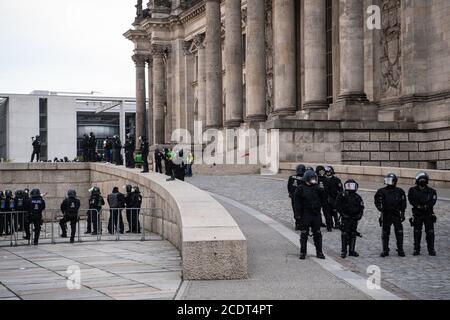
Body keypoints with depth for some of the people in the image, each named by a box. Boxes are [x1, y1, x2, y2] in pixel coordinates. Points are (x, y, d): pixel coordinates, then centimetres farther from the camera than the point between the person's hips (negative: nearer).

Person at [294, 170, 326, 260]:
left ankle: (319, 252, 17)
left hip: (316, 214, 4)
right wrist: (298, 213, -11)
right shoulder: (301, 188, -6)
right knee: (304, 234, 2)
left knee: (317, 234, 8)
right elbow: (297, 202, -7)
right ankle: (303, 253, 11)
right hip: (305, 215, -4)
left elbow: (322, 200, 18)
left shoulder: (317, 188, 7)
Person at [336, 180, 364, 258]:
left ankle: (351, 251, 19)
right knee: (345, 235, -5)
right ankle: (343, 251, 1)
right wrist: (343, 214, -13)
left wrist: (359, 215, -3)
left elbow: (361, 208, 13)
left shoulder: (357, 197, 10)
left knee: (353, 234, 9)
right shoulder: (342, 196, -2)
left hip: (354, 219, 4)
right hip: (345, 219, -4)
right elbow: (338, 207, -3)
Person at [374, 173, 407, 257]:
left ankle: (400, 250, 11)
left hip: (396, 215, 0)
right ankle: (385, 250, 14)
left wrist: (402, 213, 5)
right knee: (385, 233, 4)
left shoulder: (399, 191, 4)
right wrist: (381, 208, -14)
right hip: (386, 215, 0)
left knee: (399, 233, 1)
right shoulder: (382, 191, 1)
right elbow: (377, 202, 2)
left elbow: (403, 203, 9)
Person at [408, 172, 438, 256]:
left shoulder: (431, 191, 3)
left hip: (429, 214, 0)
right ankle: (416, 249, 13)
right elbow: (411, 200, -8)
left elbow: (433, 201, -8)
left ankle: (431, 250, 8)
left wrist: (426, 206, -22)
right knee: (417, 233, 4)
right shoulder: (412, 190, 3)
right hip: (417, 214, 0)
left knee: (430, 232, 0)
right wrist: (418, 206, -21)